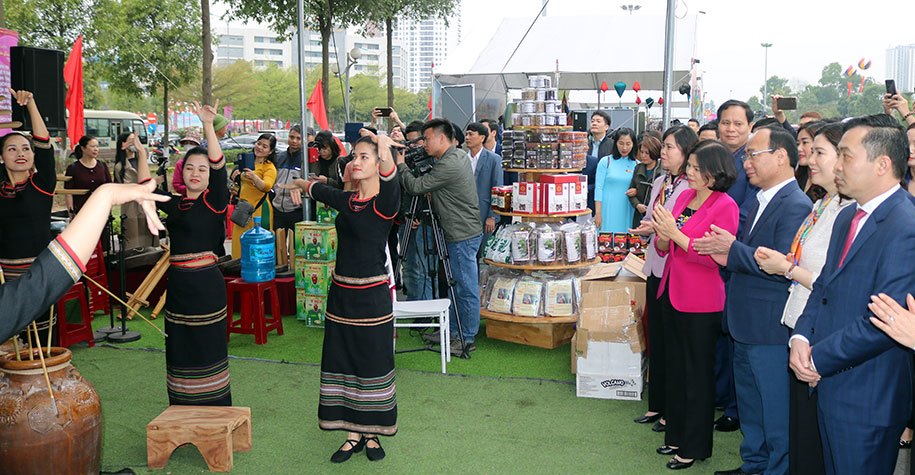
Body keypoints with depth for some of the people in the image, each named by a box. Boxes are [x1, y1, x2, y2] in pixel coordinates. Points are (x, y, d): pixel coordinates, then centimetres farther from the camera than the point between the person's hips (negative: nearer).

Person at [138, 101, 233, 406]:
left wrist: (208, 126, -27)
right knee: (180, 352, 11)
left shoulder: (214, 201, -4)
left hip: (206, 285, -6)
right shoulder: (175, 205, 12)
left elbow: (219, 166, -17)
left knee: (208, 351, -1)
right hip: (178, 285, 6)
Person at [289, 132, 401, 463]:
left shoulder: (384, 203, -12)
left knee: (373, 364, 5)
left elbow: (389, 181, -36)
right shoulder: (345, 200, 6)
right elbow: (314, 187, 27)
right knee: (343, 362, 9)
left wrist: (386, 156, -55)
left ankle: (371, 433, 20)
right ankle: (354, 433, 22)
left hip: (372, 296, -6)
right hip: (341, 293, 6)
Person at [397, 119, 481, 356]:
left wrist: (400, 163, -4)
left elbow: (415, 187, -17)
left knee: (466, 289, 0)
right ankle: (453, 331, 30)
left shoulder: (449, 165, -22)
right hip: (462, 232, 11)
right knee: (456, 285, 18)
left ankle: (467, 338, 9)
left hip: (463, 236, -11)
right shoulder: (459, 155, 11)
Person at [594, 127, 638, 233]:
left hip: (627, 212, 2)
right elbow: (598, 188, -2)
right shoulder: (605, 161, 0)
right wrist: (598, 213, -7)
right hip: (608, 211, -2)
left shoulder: (636, 165, 7)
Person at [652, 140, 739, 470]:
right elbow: (663, 248, 10)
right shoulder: (684, 196, 6)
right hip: (672, 293, 7)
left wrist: (675, 233, -22)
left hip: (701, 303, -7)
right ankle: (676, 434, 34)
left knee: (697, 373, 7)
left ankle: (694, 446, 22)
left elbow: (715, 257, -21)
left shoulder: (725, 206, -14)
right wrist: (662, 236, -12)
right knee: (675, 367, 18)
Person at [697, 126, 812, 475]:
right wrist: (727, 258, -6)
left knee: (775, 411, 5)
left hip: (772, 331, -10)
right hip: (746, 327, 10)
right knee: (749, 406, 23)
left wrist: (733, 250, -21)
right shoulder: (757, 202, 12)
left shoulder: (795, 206, -18)